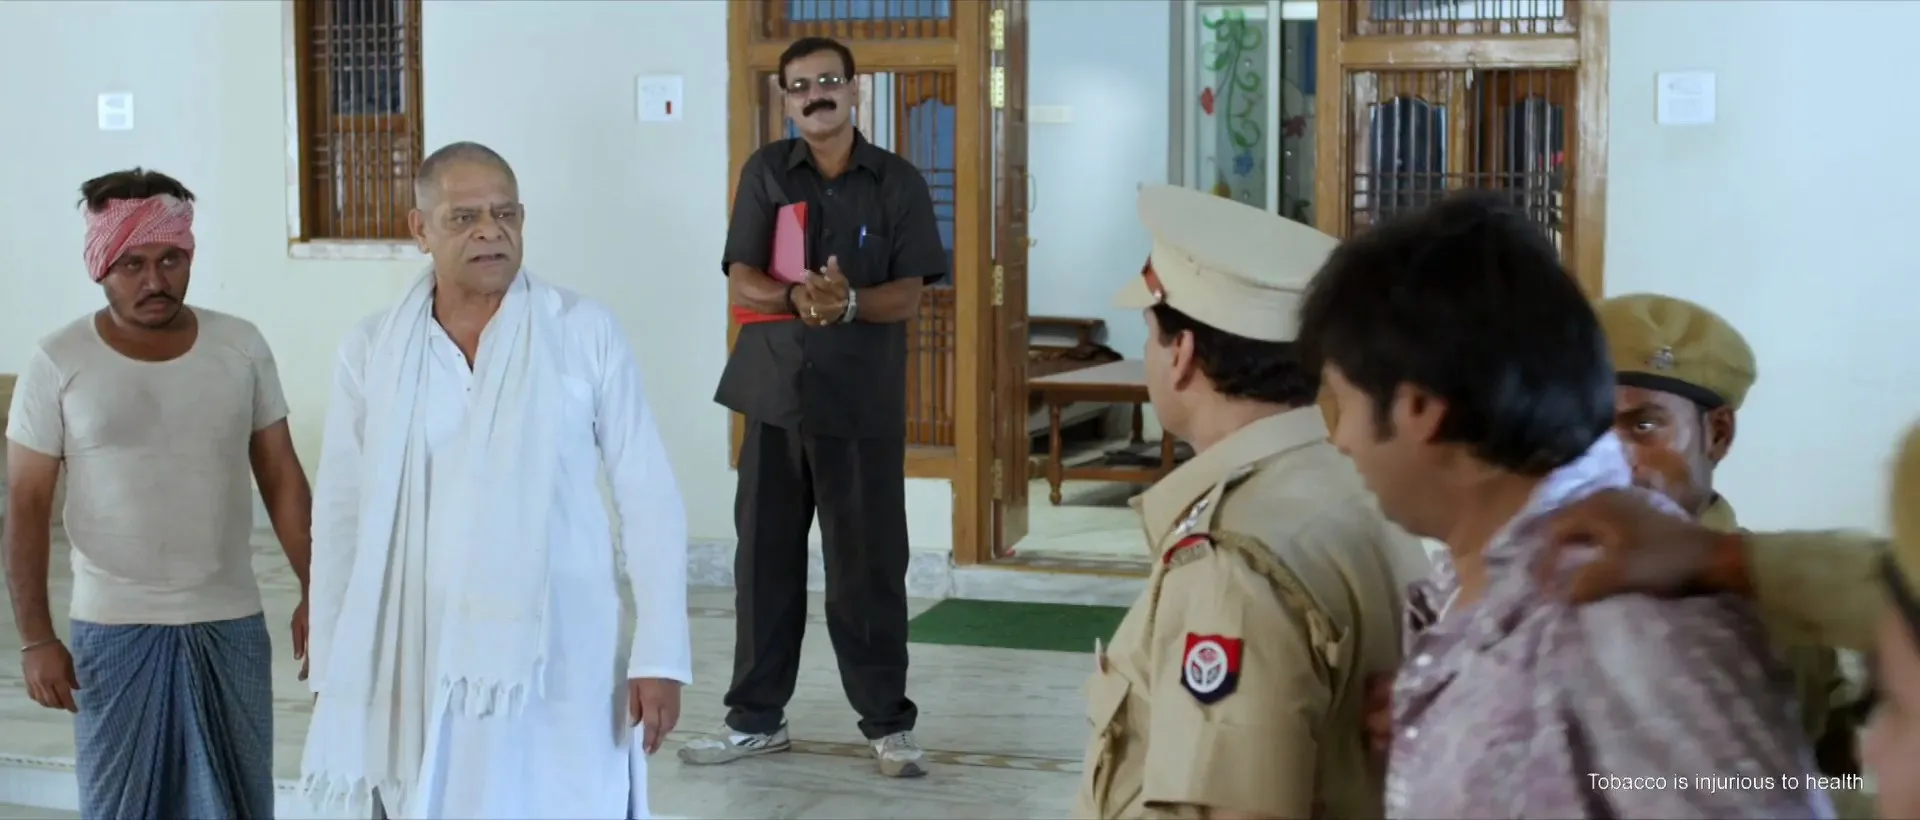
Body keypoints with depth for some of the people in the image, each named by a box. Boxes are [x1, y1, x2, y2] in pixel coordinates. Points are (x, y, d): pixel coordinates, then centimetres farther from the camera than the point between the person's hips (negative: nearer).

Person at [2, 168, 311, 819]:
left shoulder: (241, 347, -1)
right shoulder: (58, 364, -7)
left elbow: (281, 476, 5)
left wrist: (312, 592, 1)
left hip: (230, 623, 2)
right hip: (114, 629, -2)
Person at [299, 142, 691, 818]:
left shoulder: (586, 332, -4)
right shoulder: (371, 351, 1)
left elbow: (648, 496, -3)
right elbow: (341, 515, 6)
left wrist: (660, 655, -7)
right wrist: (333, 675, 6)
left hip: (560, 663, -2)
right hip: (419, 668, 2)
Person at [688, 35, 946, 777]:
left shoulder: (899, 182, 1)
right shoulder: (765, 172, 6)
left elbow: (908, 297, -4)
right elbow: (741, 284, -1)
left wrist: (848, 301, -24)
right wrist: (797, 296, -21)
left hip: (863, 404, -2)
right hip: (775, 394, 2)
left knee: (869, 568, 1)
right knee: (765, 559, 7)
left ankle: (888, 723, 12)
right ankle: (756, 717, 18)